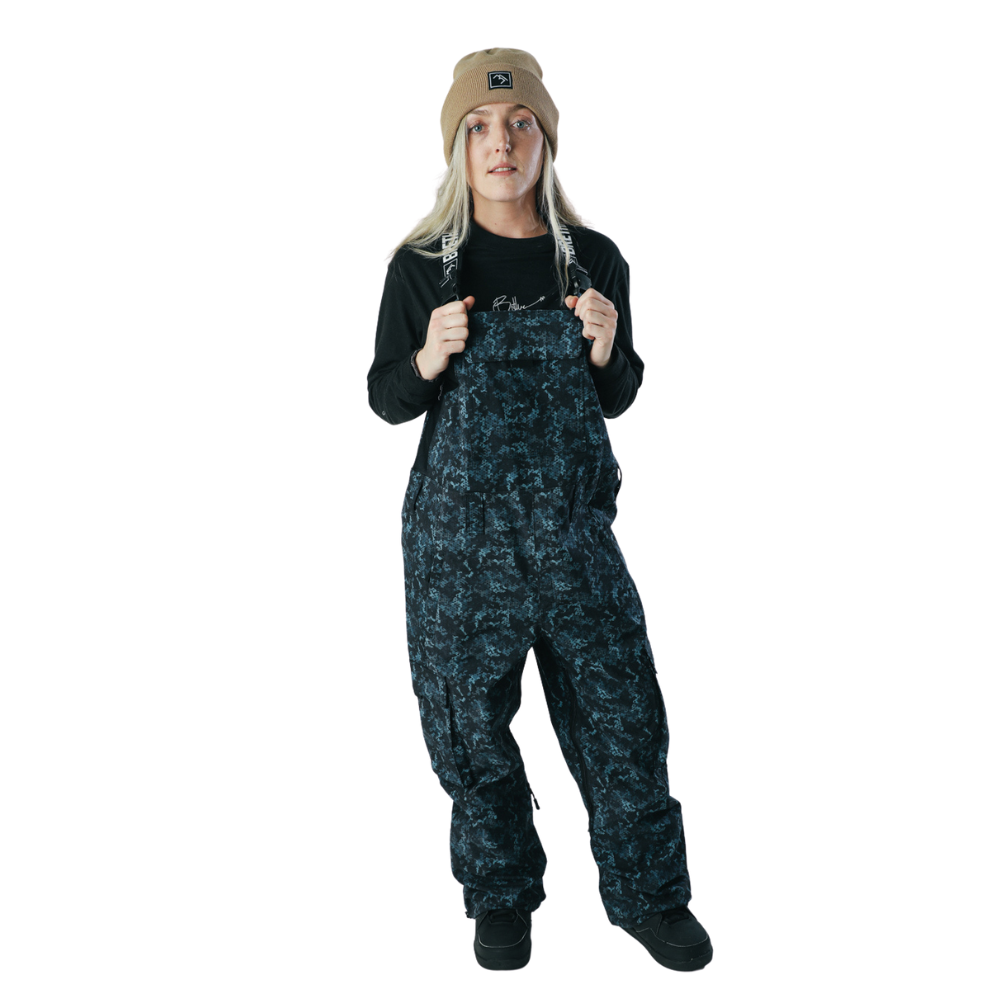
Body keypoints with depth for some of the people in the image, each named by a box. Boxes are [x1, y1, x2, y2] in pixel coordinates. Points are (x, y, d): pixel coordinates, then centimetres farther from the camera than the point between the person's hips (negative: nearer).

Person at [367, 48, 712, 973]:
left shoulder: (593, 261, 1)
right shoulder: (423, 265, -3)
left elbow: (617, 399, 10)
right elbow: (386, 400, 3)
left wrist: (603, 348, -11)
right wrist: (431, 357, -17)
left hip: (572, 523, 1)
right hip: (459, 529, -1)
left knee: (620, 709, 8)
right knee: (473, 716, 10)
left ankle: (647, 894, 30)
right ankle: (501, 892, 33)